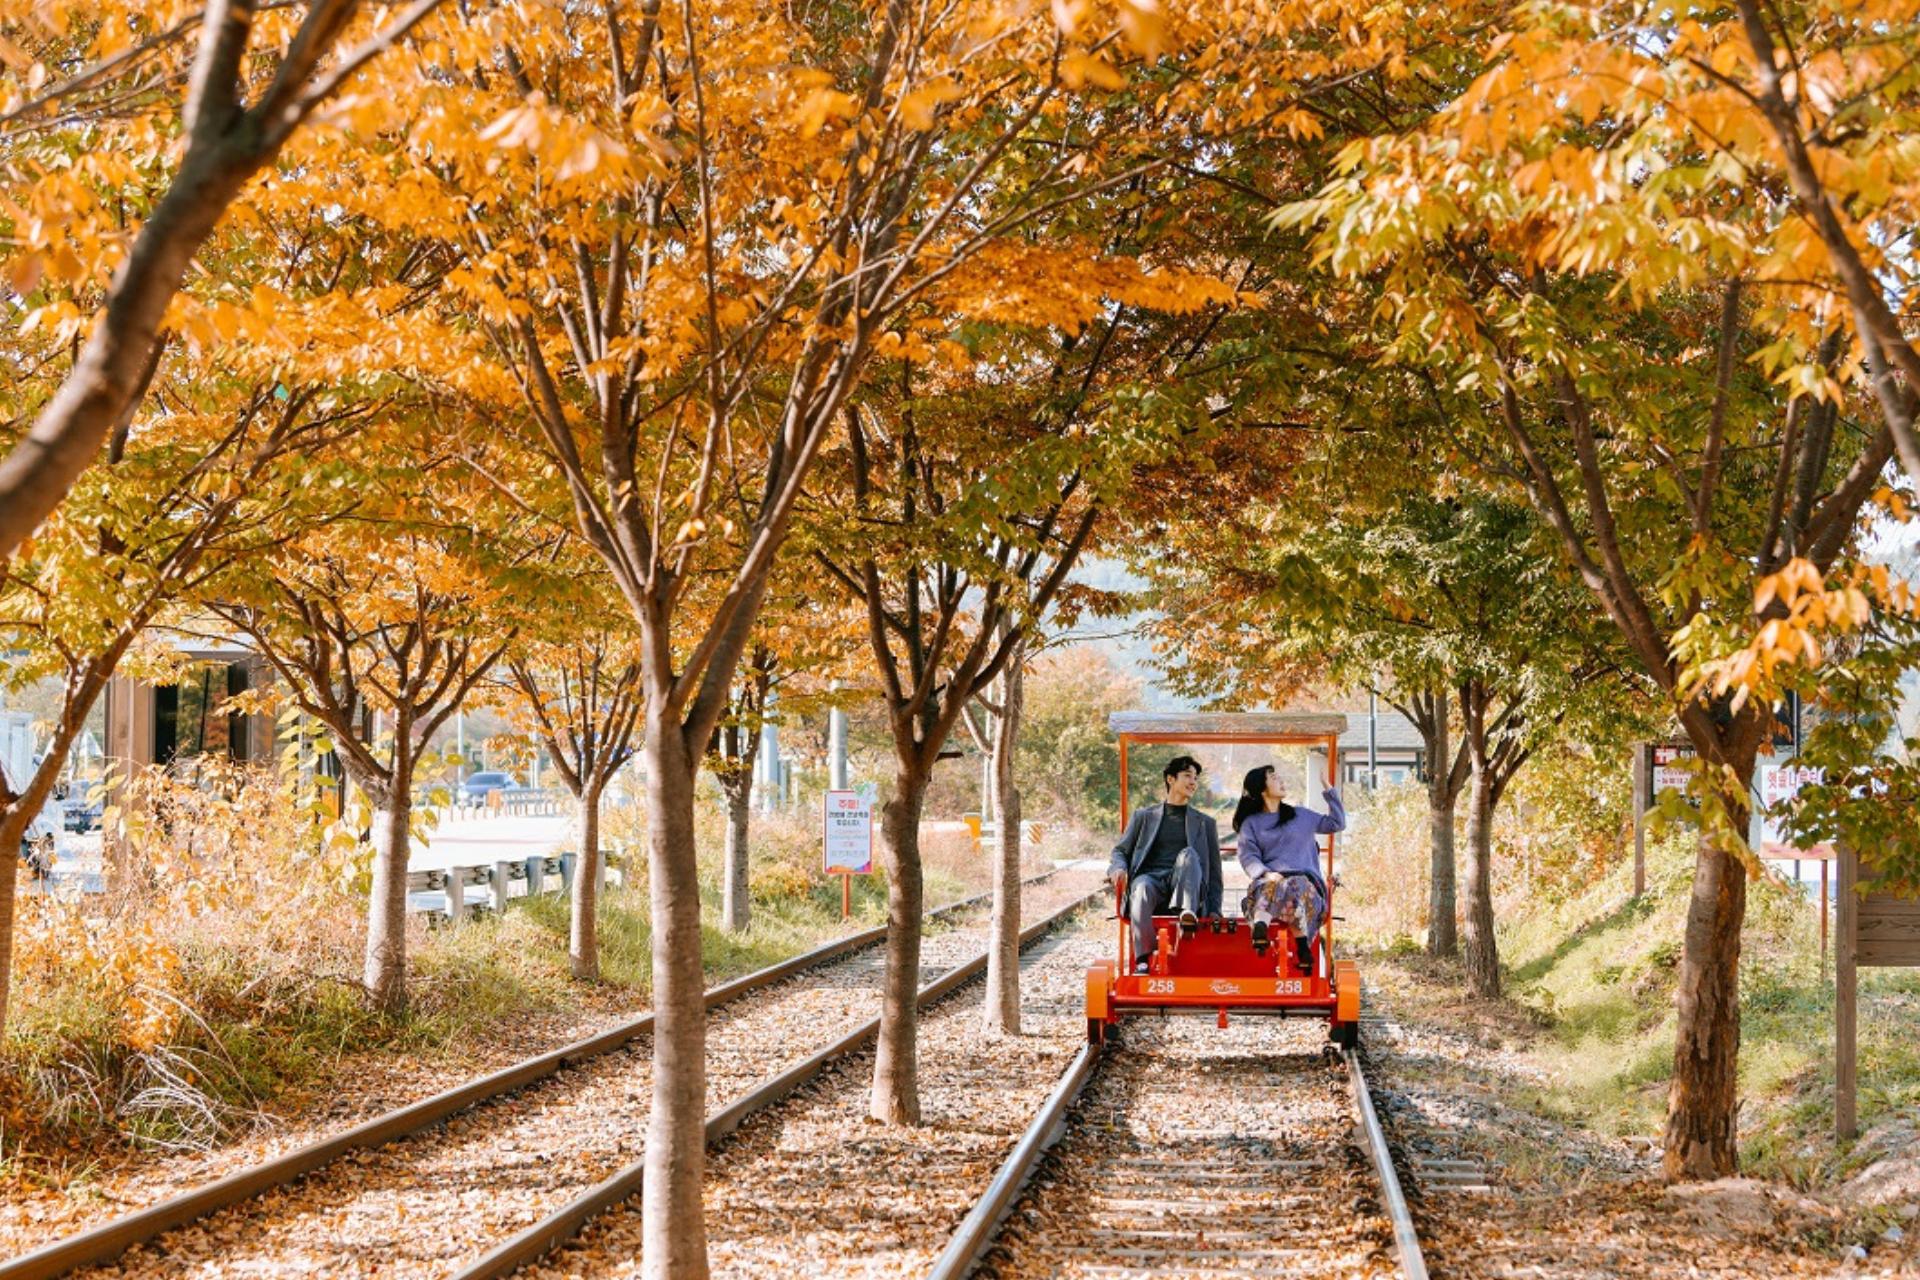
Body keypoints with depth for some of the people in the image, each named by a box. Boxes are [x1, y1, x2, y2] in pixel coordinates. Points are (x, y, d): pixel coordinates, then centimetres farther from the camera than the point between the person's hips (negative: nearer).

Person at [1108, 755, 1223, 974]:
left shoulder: (1205, 823, 24)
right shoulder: (1144, 816, 22)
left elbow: (1214, 871, 21)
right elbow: (1120, 850, 19)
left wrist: (1214, 911, 8)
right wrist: (1118, 869, -7)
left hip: (1183, 884, 1)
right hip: (1150, 876, -1)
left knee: (1188, 854, -30)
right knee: (1142, 887, -37)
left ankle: (1188, 913, -52)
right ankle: (1142, 961, -44)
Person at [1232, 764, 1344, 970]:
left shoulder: (1301, 816, 26)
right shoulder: (1251, 823, 19)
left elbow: (1337, 823, 25)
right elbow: (1248, 856, 4)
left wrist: (1331, 791, 22)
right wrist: (1266, 873, -17)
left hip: (1304, 878, 1)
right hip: (1270, 879, -1)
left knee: (1298, 886, -37)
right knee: (1269, 888, -38)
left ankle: (1302, 946, -49)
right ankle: (1260, 927, -66)